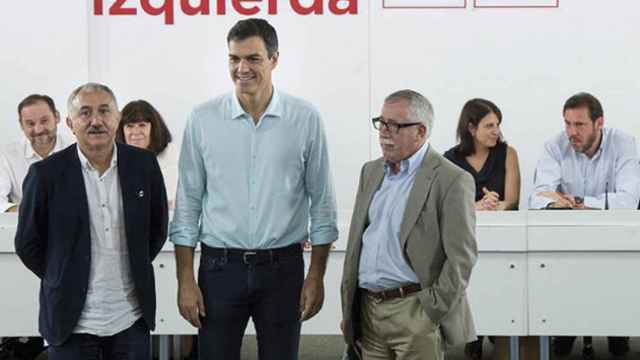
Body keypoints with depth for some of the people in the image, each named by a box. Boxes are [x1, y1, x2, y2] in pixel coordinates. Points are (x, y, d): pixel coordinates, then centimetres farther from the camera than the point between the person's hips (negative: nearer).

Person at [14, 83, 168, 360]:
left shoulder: (144, 165, -1)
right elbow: (27, 244, 1)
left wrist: (136, 271, 9)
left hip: (132, 318, 2)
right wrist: (64, 280, 5)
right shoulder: (46, 173, -8)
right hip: (72, 322, -2)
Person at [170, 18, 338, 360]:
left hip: (282, 267, 0)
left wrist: (316, 276, 0)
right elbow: (188, 204, 3)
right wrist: (185, 281, -1)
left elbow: (321, 202, 3)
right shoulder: (202, 119, -1)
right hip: (220, 267, 0)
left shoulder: (305, 119, -3)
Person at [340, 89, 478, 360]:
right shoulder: (370, 172, 13)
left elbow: (461, 258, -11)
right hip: (367, 309, 6)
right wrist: (347, 309, 14)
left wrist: (432, 312, -13)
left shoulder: (452, 180, -9)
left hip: (414, 312, -6)